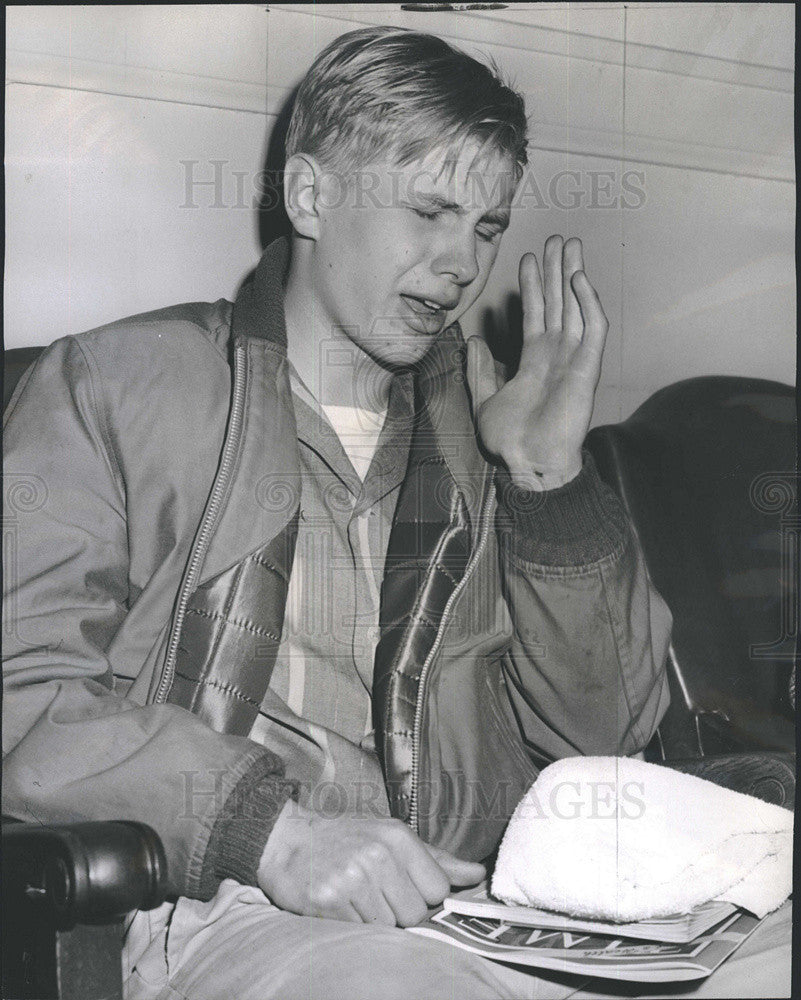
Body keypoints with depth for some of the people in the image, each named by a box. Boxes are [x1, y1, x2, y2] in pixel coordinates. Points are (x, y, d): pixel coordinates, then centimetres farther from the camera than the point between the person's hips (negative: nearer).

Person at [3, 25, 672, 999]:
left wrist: (551, 478, 1)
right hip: (223, 910, -4)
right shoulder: (115, 384, 6)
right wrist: (271, 830, -19)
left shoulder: (480, 421, 18)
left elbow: (601, 730, 13)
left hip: (471, 903, 5)